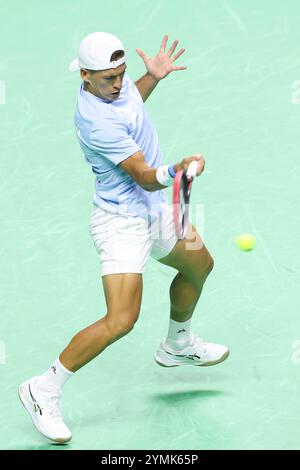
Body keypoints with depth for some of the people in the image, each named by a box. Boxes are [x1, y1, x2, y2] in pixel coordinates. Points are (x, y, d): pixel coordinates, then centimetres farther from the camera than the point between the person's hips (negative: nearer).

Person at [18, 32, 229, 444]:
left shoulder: (115, 83, -3)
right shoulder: (96, 122, -31)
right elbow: (145, 178, -30)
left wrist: (153, 77, 7)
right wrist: (176, 171, -49)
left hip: (154, 212, 10)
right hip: (122, 221, -10)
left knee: (199, 265, 29)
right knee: (121, 321, -20)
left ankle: (177, 346, 52)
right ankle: (44, 389, -7)